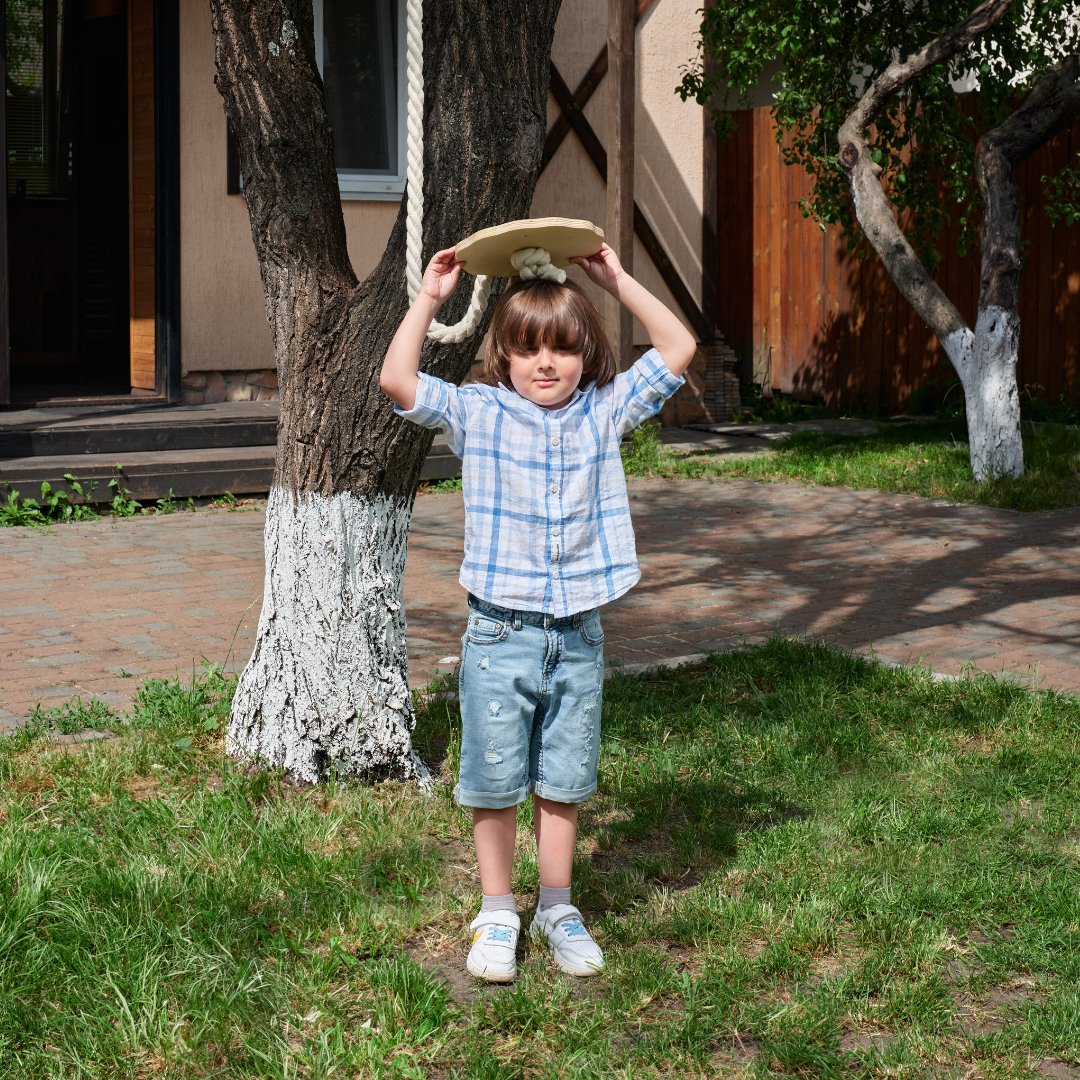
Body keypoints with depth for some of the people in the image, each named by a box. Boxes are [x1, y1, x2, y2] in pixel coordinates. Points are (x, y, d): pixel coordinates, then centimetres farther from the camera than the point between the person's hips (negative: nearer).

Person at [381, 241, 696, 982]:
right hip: (502, 634, -2)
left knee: (563, 782, 12)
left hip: (579, 635, 2)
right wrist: (430, 298, -11)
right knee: (495, 783, 6)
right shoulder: (478, 413, -2)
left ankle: (558, 907, 27)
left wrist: (618, 280, -1)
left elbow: (680, 350, 2)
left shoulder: (605, 413, 4)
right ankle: (498, 914, 21)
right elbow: (397, 381, -12)